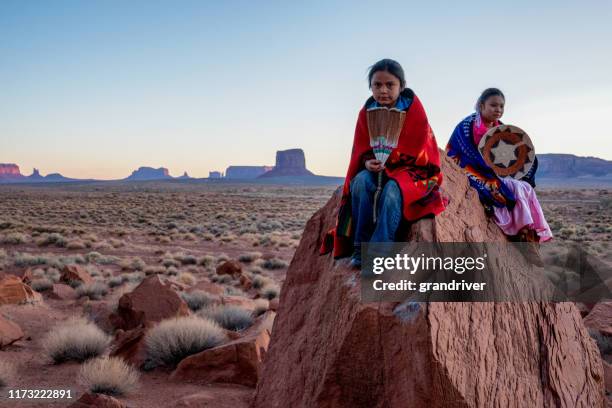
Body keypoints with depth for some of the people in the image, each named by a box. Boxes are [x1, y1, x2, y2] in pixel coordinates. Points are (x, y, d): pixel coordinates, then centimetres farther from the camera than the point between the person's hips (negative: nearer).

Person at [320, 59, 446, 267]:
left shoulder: (414, 109, -11)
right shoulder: (367, 111, -2)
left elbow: (412, 152, -13)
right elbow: (362, 151, 0)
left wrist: (383, 161, -21)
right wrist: (368, 162, -22)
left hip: (411, 170, -3)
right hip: (378, 169, 4)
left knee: (392, 190, -36)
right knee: (361, 180, -30)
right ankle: (360, 247, -26)